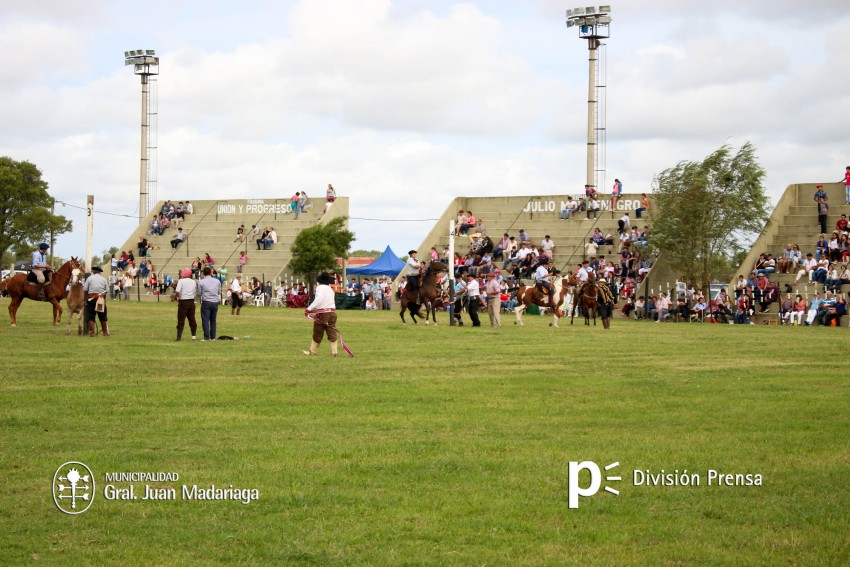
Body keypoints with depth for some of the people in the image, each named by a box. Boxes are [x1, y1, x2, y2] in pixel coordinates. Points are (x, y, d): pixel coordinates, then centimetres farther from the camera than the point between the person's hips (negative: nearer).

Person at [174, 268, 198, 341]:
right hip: (192, 301, 5)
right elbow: (196, 293, 8)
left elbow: (177, 291, -19)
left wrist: (177, 297, -1)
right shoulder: (194, 282, 9)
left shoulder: (181, 281, -8)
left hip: (183, 302, -5)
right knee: (192, 319, 12)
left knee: (181, 319, -3)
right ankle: (194, 335, 14)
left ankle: (179, 337, -5)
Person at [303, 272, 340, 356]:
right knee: (332, 333, 4)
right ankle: (334, 352, -1)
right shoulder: (330, 289, 16)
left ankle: (313, 351, 16)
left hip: (322, 313, -6)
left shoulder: (320, 287, -8)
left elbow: (319, 299, -24)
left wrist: (309, 308, -26)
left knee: (317, 334, 5)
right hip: (332, 312, 6)